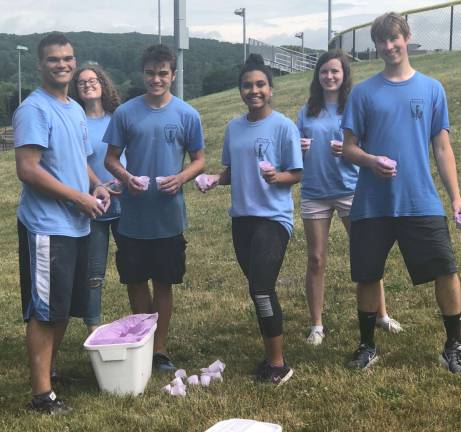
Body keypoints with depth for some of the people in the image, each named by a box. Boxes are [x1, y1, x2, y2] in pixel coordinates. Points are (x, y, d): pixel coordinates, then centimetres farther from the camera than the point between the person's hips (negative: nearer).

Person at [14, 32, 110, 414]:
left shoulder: (76, 110, 14)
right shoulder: (34, 109, -14)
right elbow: (28, 170, -21)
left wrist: (97, 186, 4)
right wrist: (79, 197, -17)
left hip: (76, 225, 9)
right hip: (47, 227, -9)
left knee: (66, 307, 17)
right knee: (44, 311, -3)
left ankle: (52, 369, 32)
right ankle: (42, 392, 5)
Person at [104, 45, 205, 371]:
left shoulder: (187, 115, -2)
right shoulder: (126, 113, -1)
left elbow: (199, 160, 5)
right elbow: (111, 158, 5)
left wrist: (182, 177, -16)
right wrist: (125, 176, -17)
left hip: (169, 217, -1)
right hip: (133, 217, 1)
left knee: (163, 282, 8)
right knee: (135, 281, 10)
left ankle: (160, 348, 22)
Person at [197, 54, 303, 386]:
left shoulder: (284, 126, -7)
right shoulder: (233, 128, 10)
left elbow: (296, 174, -6)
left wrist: (276, 176, -26)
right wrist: (217, 179, -2)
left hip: (273, 217, -6)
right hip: (241, 218, 6)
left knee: (262, 289, -14)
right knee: (257, 289, 12)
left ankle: (278, 363, 1)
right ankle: (272, 354, 25)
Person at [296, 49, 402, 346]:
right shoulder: (307, 111, 8)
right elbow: (296, 153, 14)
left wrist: (348, 151, -19)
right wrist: (298, 148, -9)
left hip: (350, 190, -2)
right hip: (314, 193, 2)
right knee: (316, 260, 6)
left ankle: (382, 315, 19)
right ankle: (317, 325, 15)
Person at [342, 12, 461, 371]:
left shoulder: (431, 89, 6)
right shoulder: (363, 92, 4)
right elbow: (350, 148, 5)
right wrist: (371, 160, -17)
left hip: (422, 202, 0)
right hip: (372, 204, 0)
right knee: (367, 276, 7)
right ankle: (367, 346, 26)